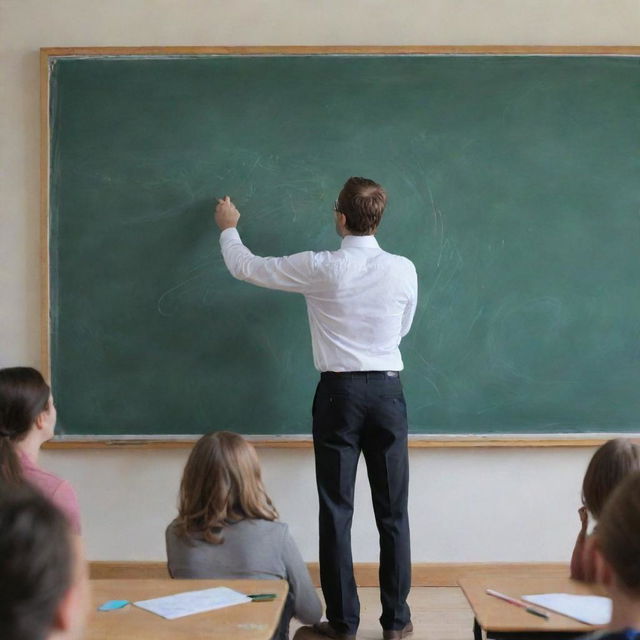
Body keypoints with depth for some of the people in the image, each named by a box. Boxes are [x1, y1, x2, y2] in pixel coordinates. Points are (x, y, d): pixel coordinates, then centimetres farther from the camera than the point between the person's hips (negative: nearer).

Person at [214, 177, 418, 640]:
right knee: (392, 510, 9)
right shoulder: (404, 270, -2)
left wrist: (228, 228, 23)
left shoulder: (319, 269, -8)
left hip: (339, 392, -2)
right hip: (387, 390, 2)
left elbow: (245, 267, 4)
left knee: (336, 510, 6)